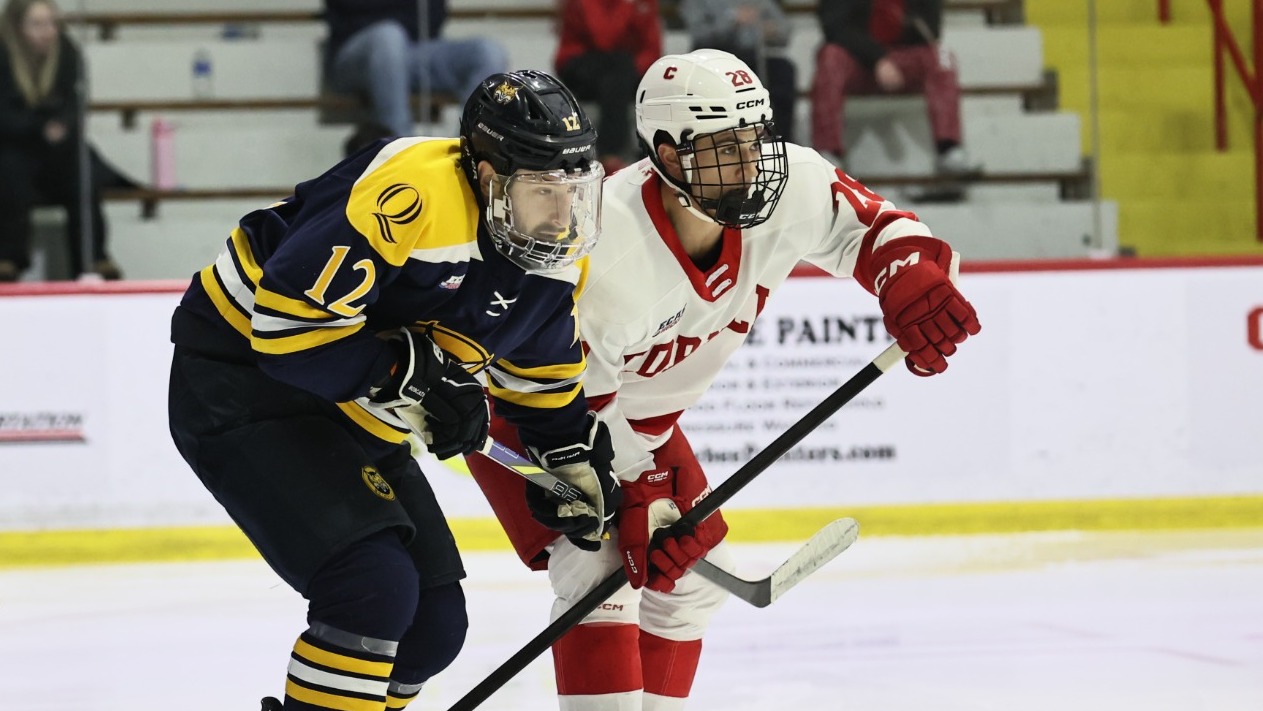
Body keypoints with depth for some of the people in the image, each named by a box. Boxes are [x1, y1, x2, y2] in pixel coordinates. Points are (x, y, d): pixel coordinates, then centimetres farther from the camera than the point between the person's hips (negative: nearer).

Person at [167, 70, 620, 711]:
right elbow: (288, 318, -31)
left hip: (352, 415, 9)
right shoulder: (414, 194, -30)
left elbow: (541, 365, 19)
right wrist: (414, 376, -29)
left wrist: (575, 454, 11)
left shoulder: (559, 252, -1)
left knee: (435, 622, 8)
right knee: (374, 585, -24)